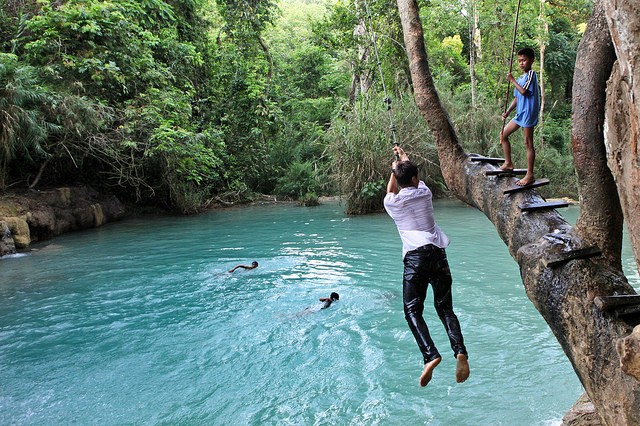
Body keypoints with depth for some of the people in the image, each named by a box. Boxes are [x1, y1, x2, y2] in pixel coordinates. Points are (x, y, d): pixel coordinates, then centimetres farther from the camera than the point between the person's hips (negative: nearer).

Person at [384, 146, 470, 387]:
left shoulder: (392, 202, 7)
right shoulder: (424, 193, 13)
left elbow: (391, 191, 35)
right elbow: (415, 180, 38)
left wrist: (395, 170, 51)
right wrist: (404, 158, 55)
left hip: (414, 257, -3)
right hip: (437, 252, 3)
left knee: (412, 311, -2)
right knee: (445, 308, 8)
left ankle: (430, 355, -23)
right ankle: (460, 351, -14)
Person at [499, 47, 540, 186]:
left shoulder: (531, 74, -9)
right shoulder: (520, 78, 17)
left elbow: (524, 91, -22)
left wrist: (512, 80, -13)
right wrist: (507, 112, 8)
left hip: (528, 113, -9)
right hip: (520, 113, 9)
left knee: (528, 143, -6)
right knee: (503, 134, 13)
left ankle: (530, 175, -2)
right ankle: (508, 163, 24)